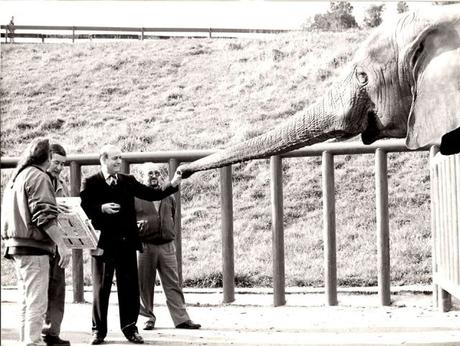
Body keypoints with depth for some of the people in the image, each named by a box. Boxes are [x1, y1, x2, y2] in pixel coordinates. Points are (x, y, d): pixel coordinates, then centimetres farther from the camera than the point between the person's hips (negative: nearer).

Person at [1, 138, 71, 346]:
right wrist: (61, 244, -19)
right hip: (34, 247, -9)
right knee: (36, 302, -8)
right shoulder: (38, 176, -10)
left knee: (26, 301, 14)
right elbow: (45, 215, -19)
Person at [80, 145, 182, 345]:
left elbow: (152, 194, 4)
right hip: (103, 242, -3)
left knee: (129, 287, 5)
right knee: (101, 288, 5)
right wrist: (101, 208, -23)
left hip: (126, 242, 3)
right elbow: (82, 208, -8)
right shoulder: (91, 184, -1)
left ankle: (130, 328, 14)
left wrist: (172, 185, -8)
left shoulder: (128, 181, 9)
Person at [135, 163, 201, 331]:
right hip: (145, 247, -3)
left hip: (167, 246, 3)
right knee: (145, 284, 3)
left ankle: (181, 318, 1)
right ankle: (148, 318, 16)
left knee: (173, 284, 1)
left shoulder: (168, 197, 13)